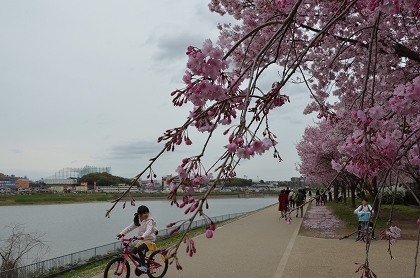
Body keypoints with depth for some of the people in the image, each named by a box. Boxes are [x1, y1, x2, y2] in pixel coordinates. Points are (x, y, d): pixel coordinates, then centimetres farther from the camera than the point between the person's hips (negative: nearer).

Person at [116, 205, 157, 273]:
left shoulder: (149, 220, -17)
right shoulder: (138, 221, 4)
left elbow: (148, 230, -32)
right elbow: (130, 227, 3)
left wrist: (142, 236, -51)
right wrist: (121, 233, -10)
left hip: (149, 240, -7)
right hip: (141, 240, 7)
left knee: (139, 249, -31)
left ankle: (144, 267, -23)